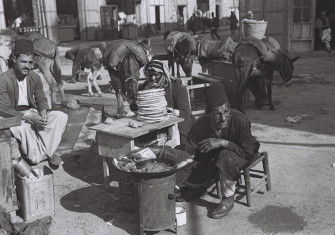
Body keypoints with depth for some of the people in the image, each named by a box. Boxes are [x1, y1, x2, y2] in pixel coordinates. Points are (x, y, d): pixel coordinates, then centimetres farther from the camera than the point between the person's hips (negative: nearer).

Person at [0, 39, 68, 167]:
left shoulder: (34, 77, -1)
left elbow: (41, 99, 7)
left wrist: (43, 111, -18)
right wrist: (28, 118, -31)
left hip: (32, 112, 6)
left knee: (61, 117, -13)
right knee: (23, 128, -41)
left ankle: (48, 152, -13)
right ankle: (36, 156, -16)